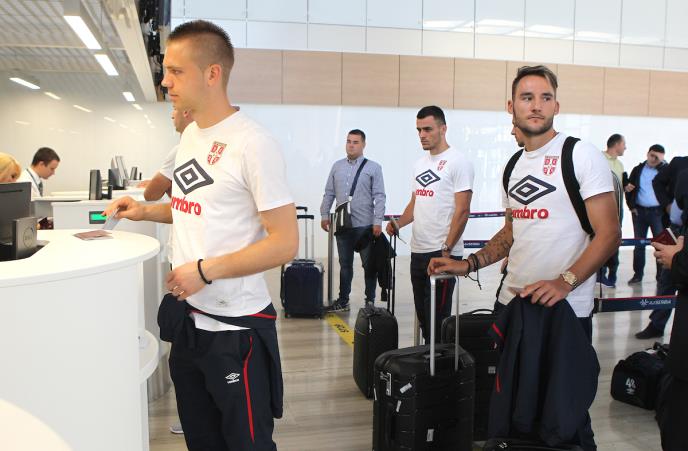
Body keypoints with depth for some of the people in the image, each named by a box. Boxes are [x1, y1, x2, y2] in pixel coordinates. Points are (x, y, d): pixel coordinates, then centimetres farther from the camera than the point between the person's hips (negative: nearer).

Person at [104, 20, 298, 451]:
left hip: (236, 328, -8)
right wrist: (146, 211, 8)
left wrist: (205, 270, -20)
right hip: (187, 316, 8)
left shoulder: (252, 143, -17)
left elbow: (285, 243, -19)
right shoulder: (191, 132, 9)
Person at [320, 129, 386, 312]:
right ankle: (343, 301, 21)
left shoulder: (373, 168, -2)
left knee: (369, 265, 6)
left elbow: (379, 196, -6)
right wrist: (325, 215, 7)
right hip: (342, 225, 4)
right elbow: (329, 193, 13)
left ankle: (370, 301, 18)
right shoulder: (337, 166, 10)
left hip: (365, 226, -3)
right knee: (345, 264, 12)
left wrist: (378, 221, -12)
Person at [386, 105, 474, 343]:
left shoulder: (458, 161, -9)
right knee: (422, 314, 16)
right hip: (418, 251, 8)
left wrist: (446, 249, -18)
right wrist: (398, 224, 1)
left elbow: (462, 210, -14)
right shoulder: (420, 163, 15)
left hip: (442, 252, -8)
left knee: (437, 317, -3)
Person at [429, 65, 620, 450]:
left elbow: (609, 235, -12)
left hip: (566, 310, -6)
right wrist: (469, 265, 6)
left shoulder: (582, 155, -8)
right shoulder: (514, 166, 13)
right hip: (512, 303, 6)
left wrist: (564, 282, -25)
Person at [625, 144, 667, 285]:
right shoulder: (638, 169, 8)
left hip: (657, 212, -2)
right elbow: (629, 188, 11)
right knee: (639, 244, 7)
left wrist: (661, 162, -16)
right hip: (639, 211, 2)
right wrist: (631, 206, 0)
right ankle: (638, 274, 15)